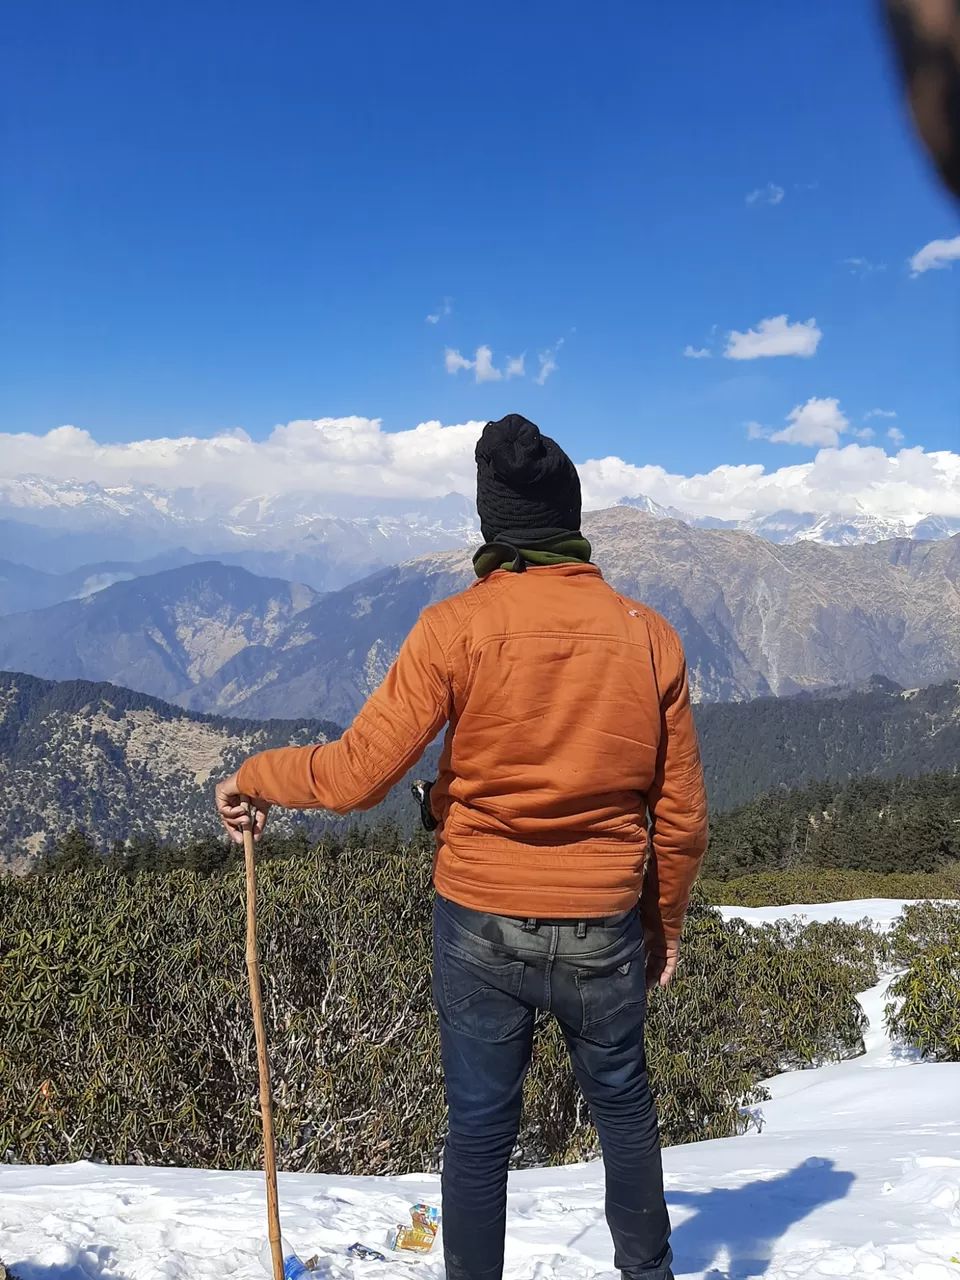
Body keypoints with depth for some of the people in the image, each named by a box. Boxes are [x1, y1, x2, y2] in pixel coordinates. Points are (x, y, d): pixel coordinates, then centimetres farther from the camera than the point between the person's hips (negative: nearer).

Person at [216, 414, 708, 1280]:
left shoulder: (457, 626, -13)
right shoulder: (649, 635, -5)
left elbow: (359, 773, -13)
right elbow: (681, 813, 1)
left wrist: (254, 777, 5)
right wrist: (665, 923, 16)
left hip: (481, 925, -2)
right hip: (604, 929, 2)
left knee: (481, 1125, 14)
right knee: (625, 1106, 23)